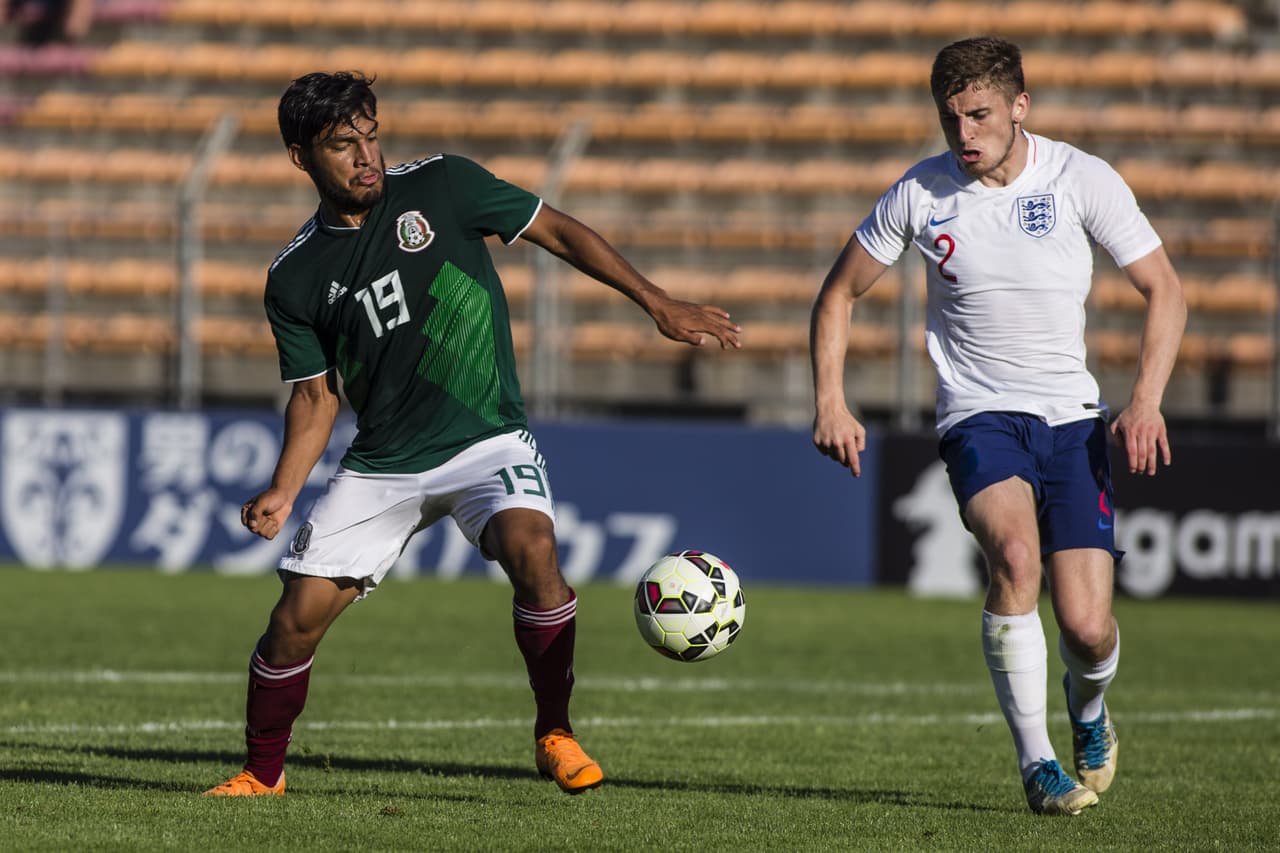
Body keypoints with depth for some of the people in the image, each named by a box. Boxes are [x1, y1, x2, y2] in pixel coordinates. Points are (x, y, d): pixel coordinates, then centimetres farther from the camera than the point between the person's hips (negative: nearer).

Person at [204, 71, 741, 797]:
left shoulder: (440, 186, -6)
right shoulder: (295, 279, 0)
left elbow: (559, 233, 1)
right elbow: (316, 395, 6)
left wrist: (661, 304, -4)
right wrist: (283, 494, -9)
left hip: (485, 440, -2)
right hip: (381, 463, 2)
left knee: (531, 547, -31)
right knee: (298, 619, -5)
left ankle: (556, 734, -14)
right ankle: (263, 773, 19)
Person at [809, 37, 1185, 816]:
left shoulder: (1081, 180, -5)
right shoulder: (920, 195, -2)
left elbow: (1165, 291, 1)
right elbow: (840, 293, 11)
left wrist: (1146, 400, -12)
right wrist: (831, 402, -1)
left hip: (1072, 420, 1)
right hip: (979, 419, -1)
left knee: (1087, 628, -11)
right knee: (1016, 551, -33)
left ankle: (1088, 709, 29)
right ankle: (1037, 762, -20)